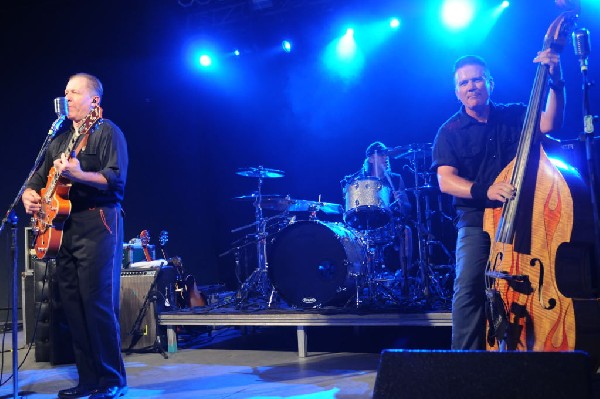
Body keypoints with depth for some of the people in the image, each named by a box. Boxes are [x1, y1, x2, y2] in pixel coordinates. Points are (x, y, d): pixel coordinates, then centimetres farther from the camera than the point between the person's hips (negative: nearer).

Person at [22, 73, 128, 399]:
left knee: (98, 304, -9)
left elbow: (117, 179, -14)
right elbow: (39, 176, 24)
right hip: (62, 227, 8)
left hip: (97, 225, -8)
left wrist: (79, 175, -28)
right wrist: (29, 194, 3)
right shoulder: (60, 139, 21)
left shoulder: (107, 132, -2)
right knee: (72, 306, 7)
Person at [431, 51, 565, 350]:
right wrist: (486, 191, -23)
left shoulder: (514, 116, 13)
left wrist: (555, 82, -16)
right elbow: (446, 181, -7)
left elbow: (549, 123, -4)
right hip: (476, 221, -2)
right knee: (469, 287, -17)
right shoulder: (450, 132, 5)